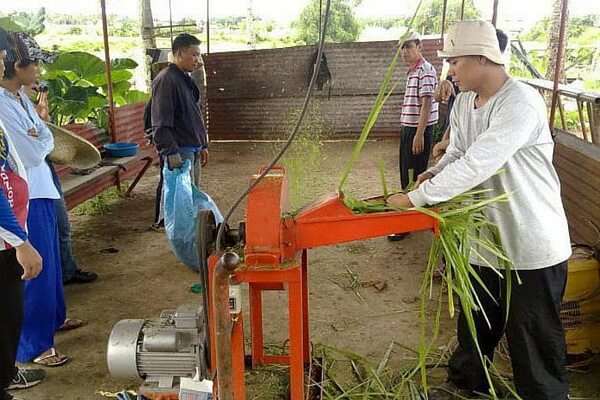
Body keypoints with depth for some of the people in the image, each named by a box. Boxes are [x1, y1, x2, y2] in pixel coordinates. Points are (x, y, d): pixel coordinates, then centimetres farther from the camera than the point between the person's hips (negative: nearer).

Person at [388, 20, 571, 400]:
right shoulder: (463, 102, 1)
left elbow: (477, 165, -34)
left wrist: (415, 197, -29)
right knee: (475, 322, 22)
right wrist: (436, 171, -13)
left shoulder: (521, 104, -26)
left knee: (533, 337, 9)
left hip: (532, 244, -8)